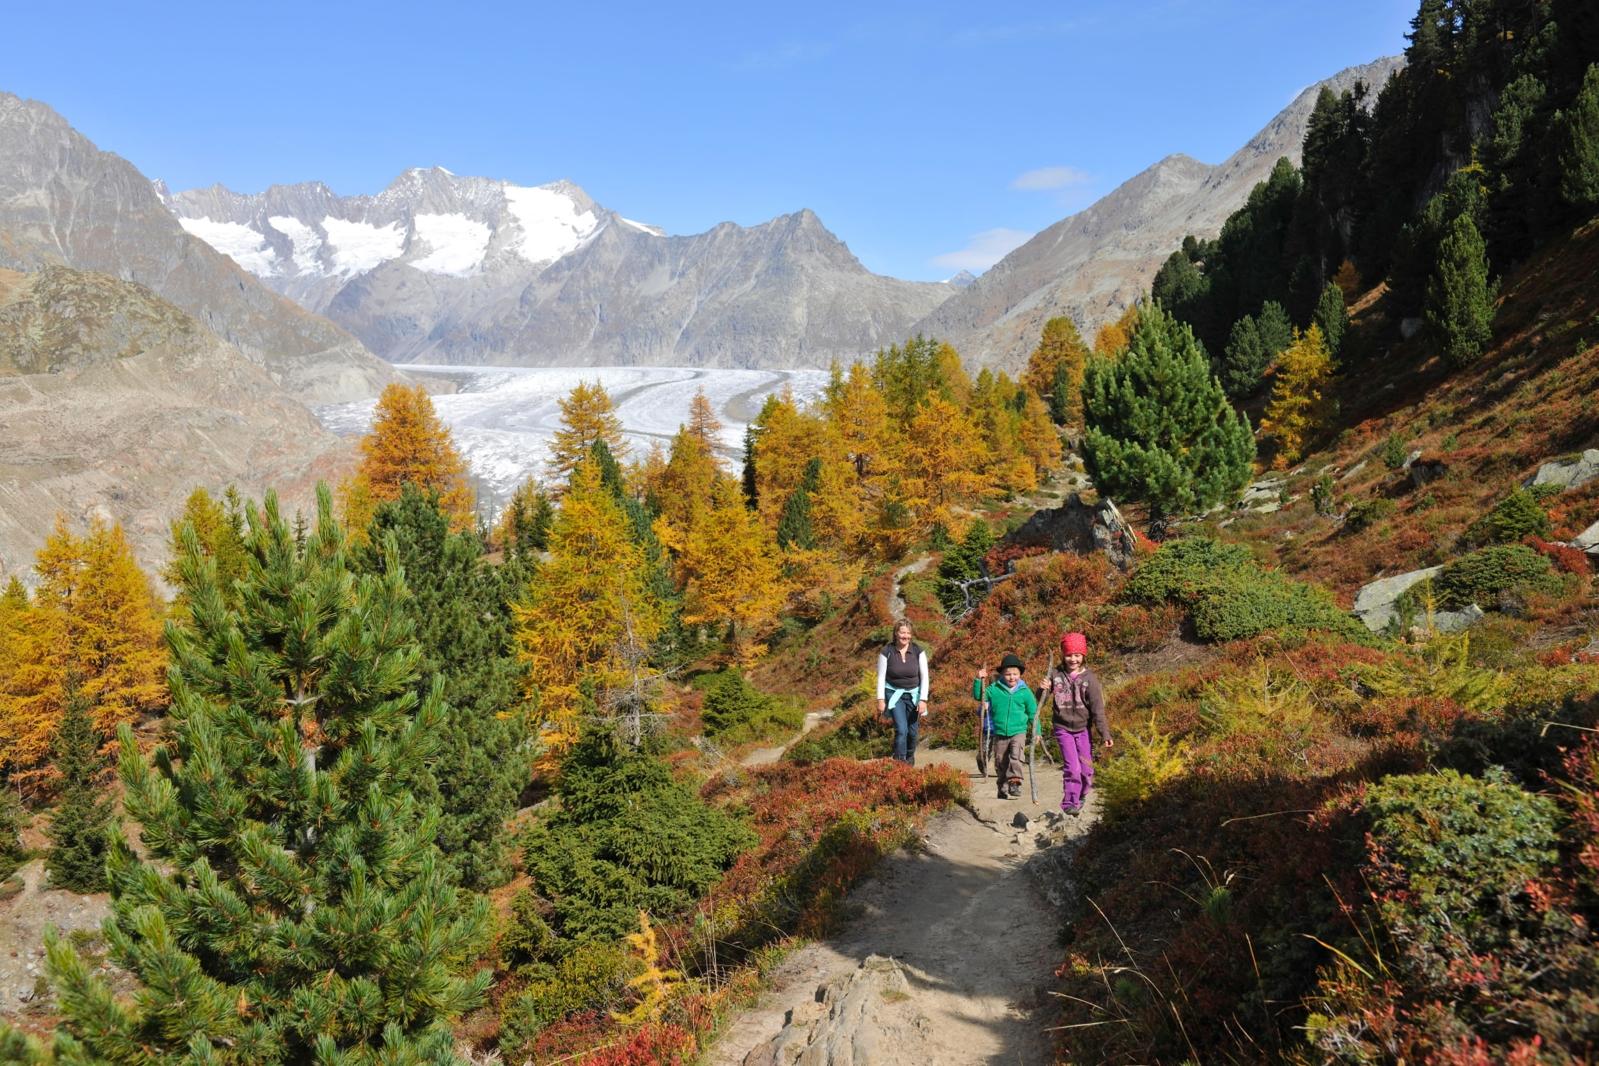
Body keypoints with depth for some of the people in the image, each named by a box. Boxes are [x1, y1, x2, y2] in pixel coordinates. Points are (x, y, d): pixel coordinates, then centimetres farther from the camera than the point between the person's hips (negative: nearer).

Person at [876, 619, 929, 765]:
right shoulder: (886, 652, -12)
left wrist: (923, 700, -11)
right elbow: (881, 677, -6)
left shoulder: (918, 651, -9)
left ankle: (910, 758, 35)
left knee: (913, 731, 7)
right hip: (894, 694, -2)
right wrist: (880, 700, -10)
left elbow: (924, 677, -5)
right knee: (901, 729, -17)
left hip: (913, 694, 2)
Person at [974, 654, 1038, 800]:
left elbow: (1033, 713, 5)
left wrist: (1036, 730, 3)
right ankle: (1003, 789, 22)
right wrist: (979, 680, -15)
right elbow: (978, 696, -3)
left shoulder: (1025, 692, -1)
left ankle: (1014, 781, -25)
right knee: (1000, 763, 9)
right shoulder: (994, 689, -1)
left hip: (1019, 731, -2)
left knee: (1016, 755, -26)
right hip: (1000, 733, 2)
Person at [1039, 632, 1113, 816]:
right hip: (1063, 728, -1)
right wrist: (1043, 690, -18)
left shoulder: (1089, 678, -8)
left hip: (1083, 729, 1)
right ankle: (1069, 804, -1)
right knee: (1072, 768, -12)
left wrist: (1104, 734, -15)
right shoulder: (1056, 674, -5)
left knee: (1086, 769, 6)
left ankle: (1081, 798, 32)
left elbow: (1098, 709, -9)